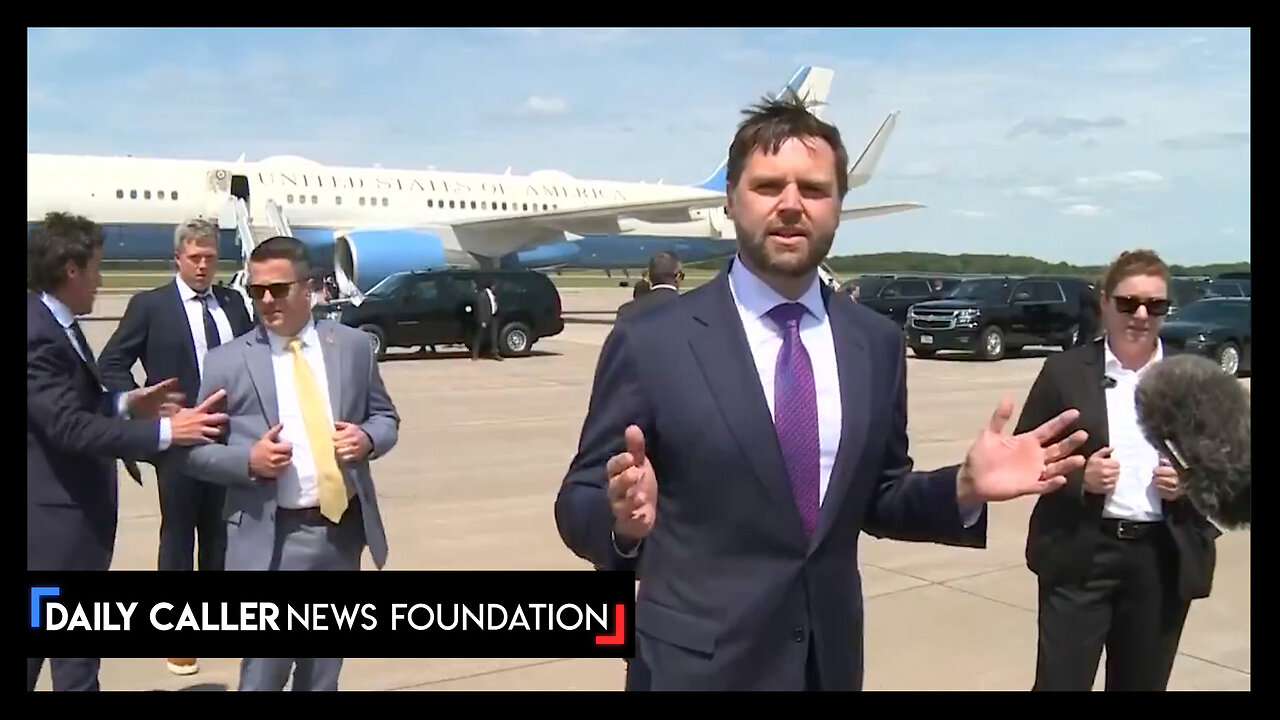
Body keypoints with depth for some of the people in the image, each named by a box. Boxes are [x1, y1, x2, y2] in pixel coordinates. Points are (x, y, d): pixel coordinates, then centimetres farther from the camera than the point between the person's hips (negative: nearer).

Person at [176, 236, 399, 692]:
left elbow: (386, 417, 13)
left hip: (343, 528, 3)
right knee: (265, 671, -1)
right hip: (271, 537, -3)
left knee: (325, 668, 17)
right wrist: (248, 460, -18)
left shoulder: (352, 345, 6)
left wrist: (367, 439, -9)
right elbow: (196, 450, 0)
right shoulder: (227, 361, -1)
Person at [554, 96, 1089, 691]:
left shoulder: (877, 343, 1)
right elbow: (578, 506, -9)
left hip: (830, 659, 4)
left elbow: (877, 501, 8)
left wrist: (965, 489, -9)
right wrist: (625, 517, -30)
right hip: (697, 663, -4)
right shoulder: (651, 342, -12)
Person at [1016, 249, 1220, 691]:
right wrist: (1078, 476, -18)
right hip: (1081, 556, -3)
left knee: (1144, 684, 16)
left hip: (1165, 561, 3)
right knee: (1060, 682, -2)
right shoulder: (1065, 371, -2)